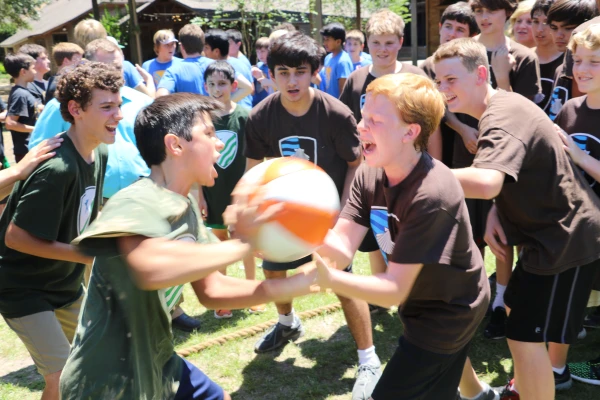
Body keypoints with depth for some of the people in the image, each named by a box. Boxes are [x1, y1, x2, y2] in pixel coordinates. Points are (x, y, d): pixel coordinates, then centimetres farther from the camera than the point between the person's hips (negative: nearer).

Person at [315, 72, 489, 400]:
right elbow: (342, 247, -20)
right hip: (423, 303, 8)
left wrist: (326, 278, -49)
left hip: (447, 313, -8)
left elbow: (395, 289, -33)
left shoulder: (431, 196, -35)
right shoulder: (368, 174, -11)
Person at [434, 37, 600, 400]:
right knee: (518, 306, 25)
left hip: (567, 237, -10)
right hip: (559, 229, 10)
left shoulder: (501, 121, -27)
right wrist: (495, 211, -4)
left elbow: (486, 183, -48)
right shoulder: (504, 104, 5)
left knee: (524, 335, -9)